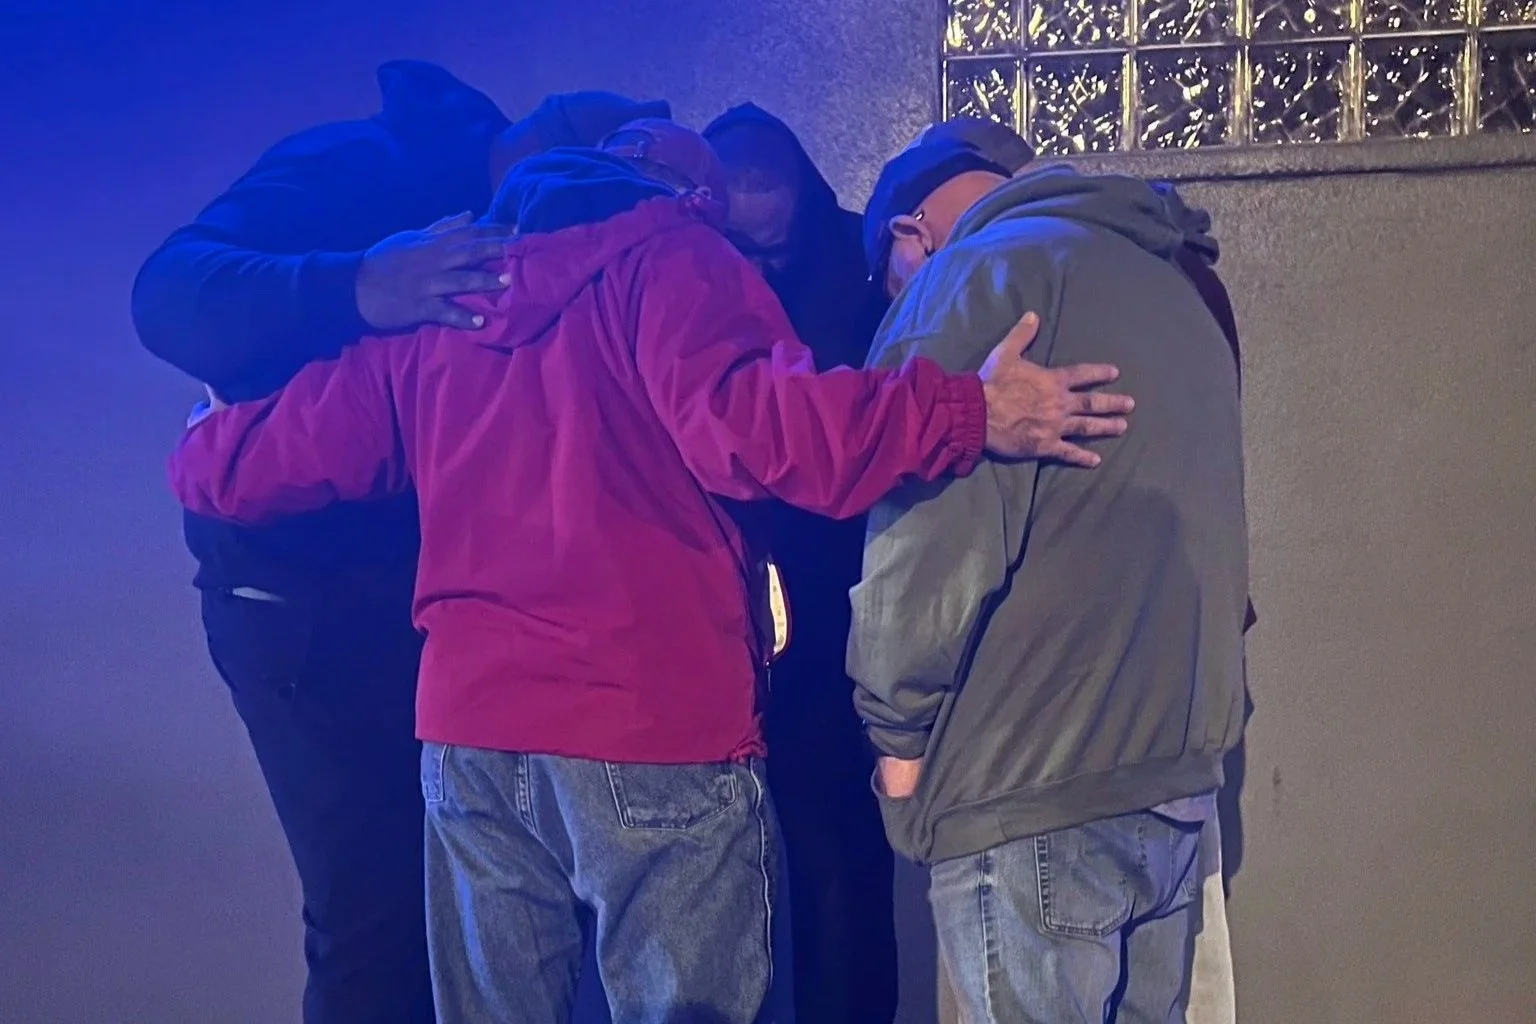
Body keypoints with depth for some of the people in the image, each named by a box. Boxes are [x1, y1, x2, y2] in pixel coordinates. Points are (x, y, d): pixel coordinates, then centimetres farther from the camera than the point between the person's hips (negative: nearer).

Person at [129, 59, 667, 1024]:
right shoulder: (358, 168, -12)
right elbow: (170, 294, -25)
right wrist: (358, 292, -44)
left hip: (438, 595, 6)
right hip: (308, 600, -6)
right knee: (378, 915, -7)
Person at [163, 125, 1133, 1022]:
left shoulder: (433, 304, 15)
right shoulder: (667, 256, 1)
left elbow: (236, 469, 19)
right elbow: (744, 420, -20)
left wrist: (213, 433, 42)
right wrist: (969, 414, -20)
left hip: (469, 736, 5)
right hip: (657, 735, -5)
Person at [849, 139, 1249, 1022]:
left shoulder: (978, 273, -6)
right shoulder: (1172, 287, 20)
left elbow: (933, 545, -18)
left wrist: (899, 732, -6)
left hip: (1034, 791, -8)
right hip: (1180, 778, 8)